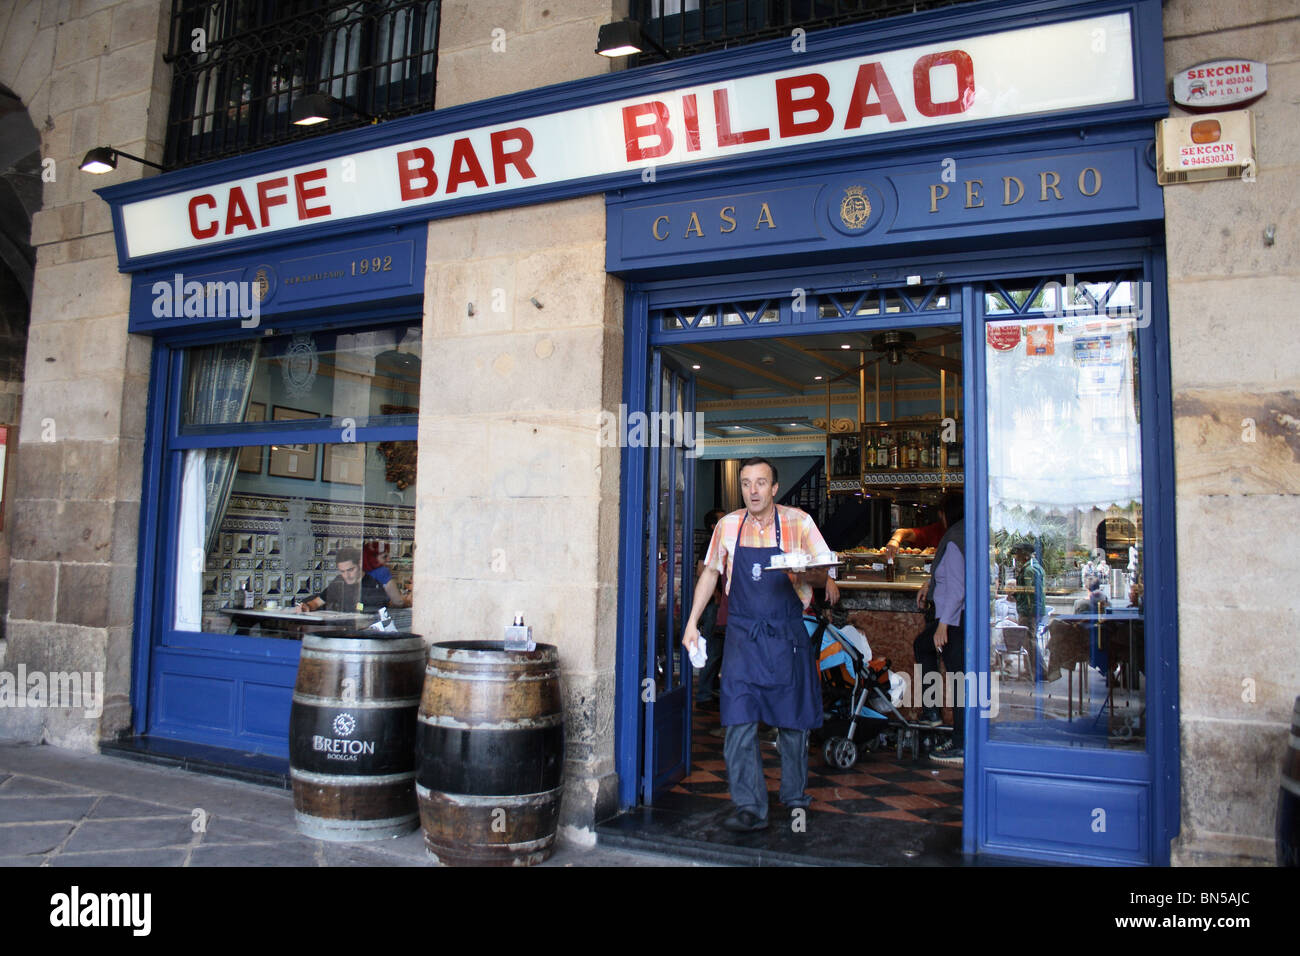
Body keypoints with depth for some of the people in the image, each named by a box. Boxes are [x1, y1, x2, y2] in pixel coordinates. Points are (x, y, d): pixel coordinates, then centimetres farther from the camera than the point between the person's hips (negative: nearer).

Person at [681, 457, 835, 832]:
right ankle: (750, 808, -1)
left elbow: (824, 574, -2)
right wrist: (692, 622, 9)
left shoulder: (798, 523, -3)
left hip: (787, 636, -1)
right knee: (739, 723, -7)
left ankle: (795, 798, 29)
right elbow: (710, 573, 14)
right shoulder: (728, 526, 3)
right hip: (742, 636, 1)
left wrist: (807, 575, -26)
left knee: (792, 722, 9)